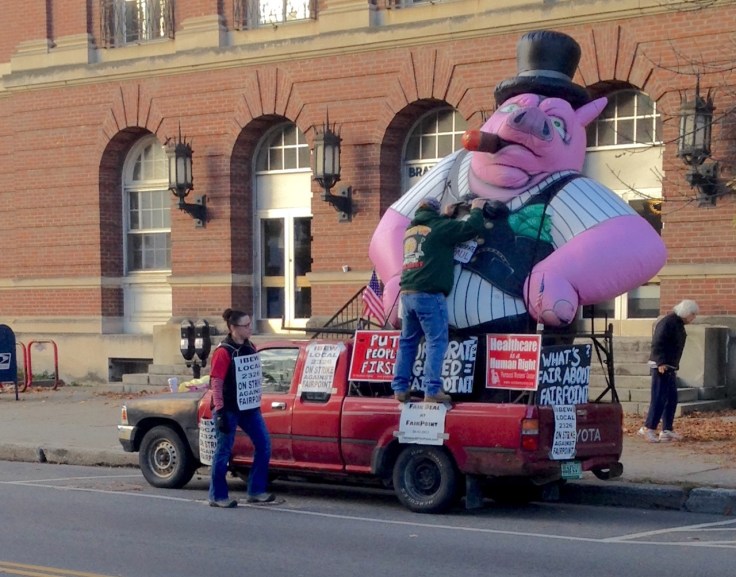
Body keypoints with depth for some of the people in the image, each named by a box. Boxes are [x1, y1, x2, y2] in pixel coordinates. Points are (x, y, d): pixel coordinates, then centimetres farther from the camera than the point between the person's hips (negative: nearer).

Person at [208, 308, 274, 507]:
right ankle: (217, 496, 11)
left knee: (264, 445, 3)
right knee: (223, 451, 1)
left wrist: (257, 402, 17)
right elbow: (216, 383, -14)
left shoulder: (250, 347, 10)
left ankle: (256, 491, 12)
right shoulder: (223, 352, -12)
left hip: (249, 408, 7)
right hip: (229, 409, -7)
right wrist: (219, 411, -18)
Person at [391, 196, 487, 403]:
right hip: (429, 294, -7)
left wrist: (447, 216, 42)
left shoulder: (410, 229, 19)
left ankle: (400, 388, 10)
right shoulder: (439, 227, -3)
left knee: (407, 341, 13)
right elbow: (471, 228, -5)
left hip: (407, 293, 7)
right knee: (436, 341, -5)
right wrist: (477, 209, 13)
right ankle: (432, 390, -12)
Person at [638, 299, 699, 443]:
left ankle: (667, 430, 15)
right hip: (661, 367, -10)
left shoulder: (678, 323, 16)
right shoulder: (668, 322, -15)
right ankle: (648, 428, -7)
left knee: (672, 399, 11)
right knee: (659, 398, -10)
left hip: (670, 367, 10)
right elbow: (657, 343, -22)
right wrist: (661, 362, -26)